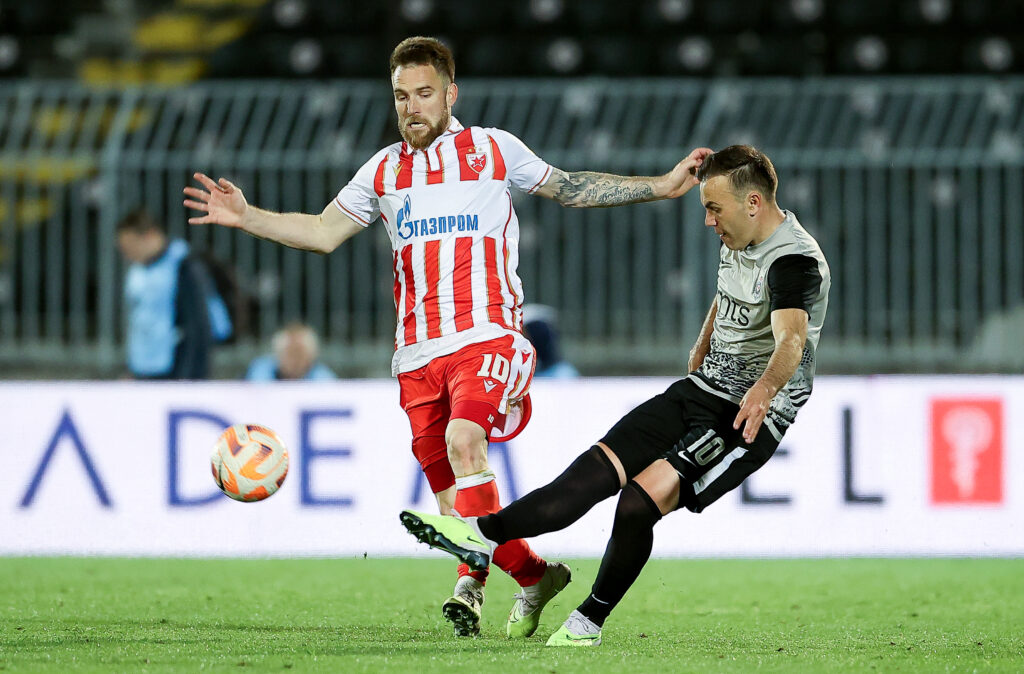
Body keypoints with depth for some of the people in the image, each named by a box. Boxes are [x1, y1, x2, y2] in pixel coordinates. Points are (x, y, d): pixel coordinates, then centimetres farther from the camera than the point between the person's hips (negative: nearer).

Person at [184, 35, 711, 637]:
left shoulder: (493, 150, 8)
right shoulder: (384, 170, 15)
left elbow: (568, 188, 18)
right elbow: (323, 233, 16)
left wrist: (659, 187, 12)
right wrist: (246, 217, 3)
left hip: (487, 334, -4)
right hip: (418, 353, 4)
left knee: (463, 438, -31)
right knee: (452, 497, 1)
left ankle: (472, 581, -32)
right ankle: (535, 576, 20)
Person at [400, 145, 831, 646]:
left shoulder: (795, 261, -21)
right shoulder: (737, 243, 10)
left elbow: (790, 341, -40)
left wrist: (764, 390, -59)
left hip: (750, 421, -9)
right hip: (702, 393, 9)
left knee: (642, 498, -23)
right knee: (597, 469, -9)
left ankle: (590, 621, -5)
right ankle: (481, 535, -17)